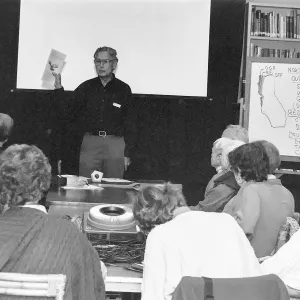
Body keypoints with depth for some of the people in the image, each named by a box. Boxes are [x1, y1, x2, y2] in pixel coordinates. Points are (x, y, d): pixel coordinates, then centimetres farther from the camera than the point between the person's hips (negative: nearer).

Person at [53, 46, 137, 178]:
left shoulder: (123, 89, 4)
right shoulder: (86, 87, 7)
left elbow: (130, 123, 4)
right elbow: (70, 114, 5)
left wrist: (128, 153, 0)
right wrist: (59, 89, -4)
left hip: (115, 144, -1)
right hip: (90, 143, 1)